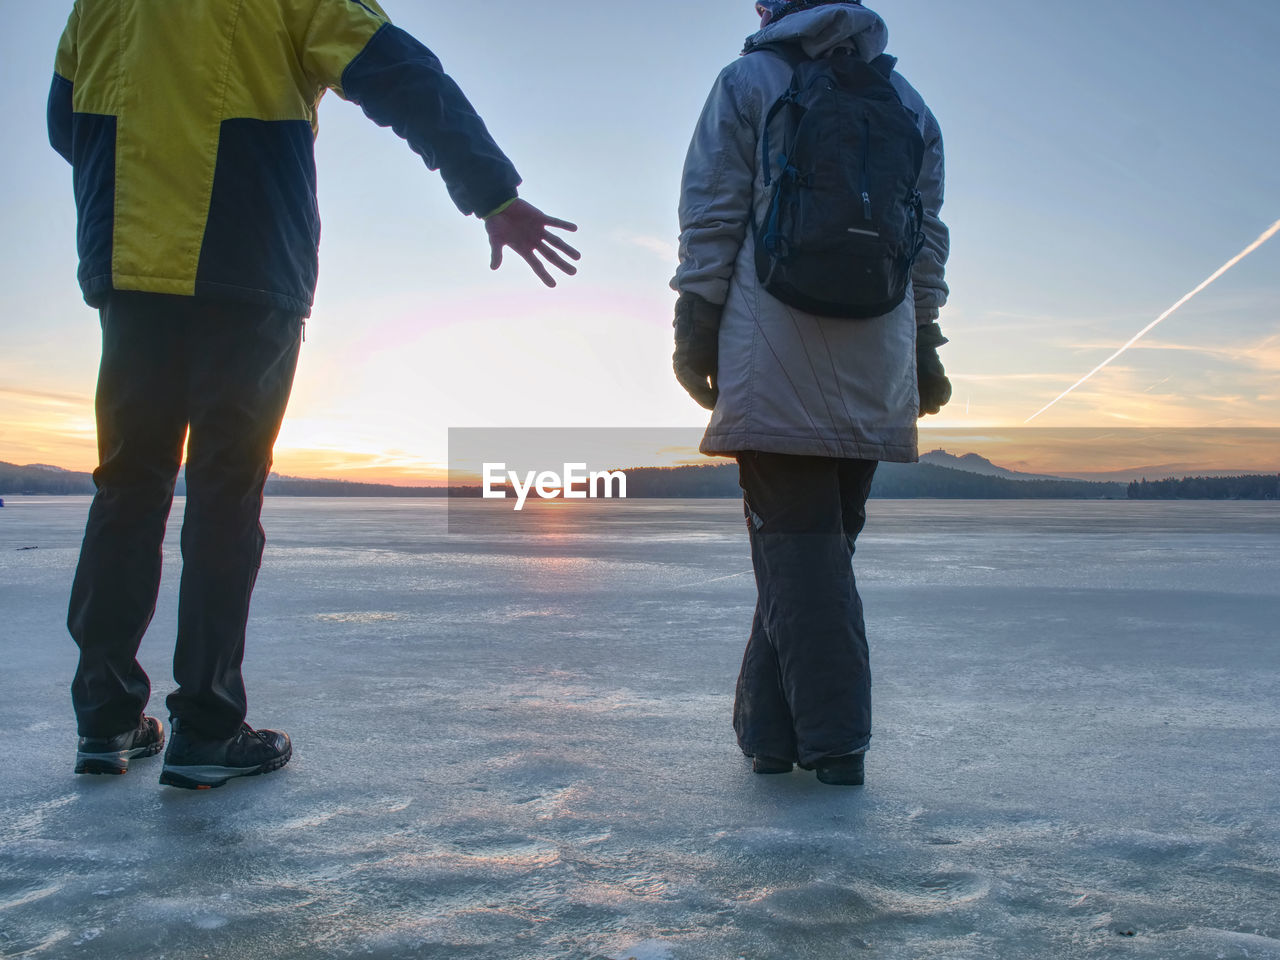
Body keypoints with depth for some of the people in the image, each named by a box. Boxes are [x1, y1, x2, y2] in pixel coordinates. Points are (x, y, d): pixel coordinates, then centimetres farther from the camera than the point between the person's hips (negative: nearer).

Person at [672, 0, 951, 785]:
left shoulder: (749, 82, 6)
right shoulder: (908, 103, 18)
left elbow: (711, 220, -1)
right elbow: (928, 240, 15)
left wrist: (696, 331, 2)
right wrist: (924, 349, 17)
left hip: (776, 359, -4)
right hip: (874, 367, 4)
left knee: (795, 542, -3)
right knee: (828, 538, 9)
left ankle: (833, 737, -4)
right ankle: (770, 721, 14)